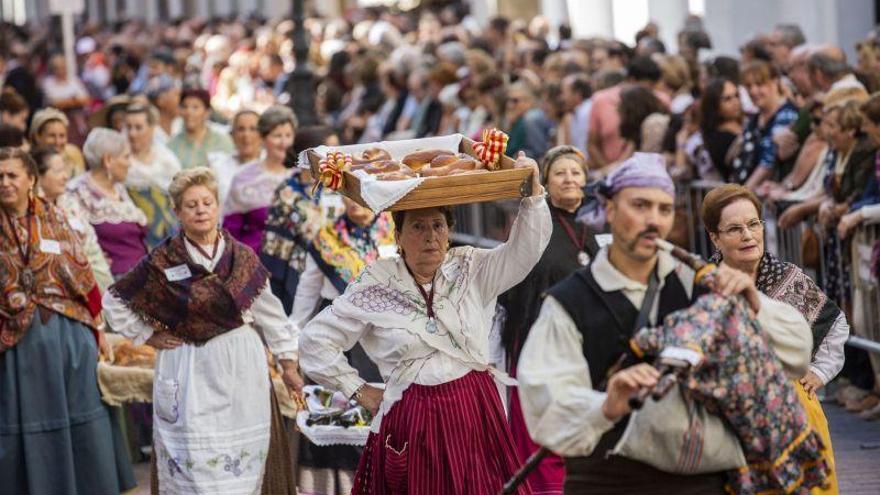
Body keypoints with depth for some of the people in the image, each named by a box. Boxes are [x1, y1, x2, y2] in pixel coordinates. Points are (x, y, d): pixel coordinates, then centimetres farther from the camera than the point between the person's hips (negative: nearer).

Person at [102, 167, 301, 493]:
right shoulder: (163, 261, -2)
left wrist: (288, 365, 8)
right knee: (197, 466, -5)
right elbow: (115, 302, 7)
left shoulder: (243, 257, 4)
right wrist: (148, 337, 3)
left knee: (244, 465, 4)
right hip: (191, 375, -2)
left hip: (241, 371, 2)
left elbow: (269, 312, 9)